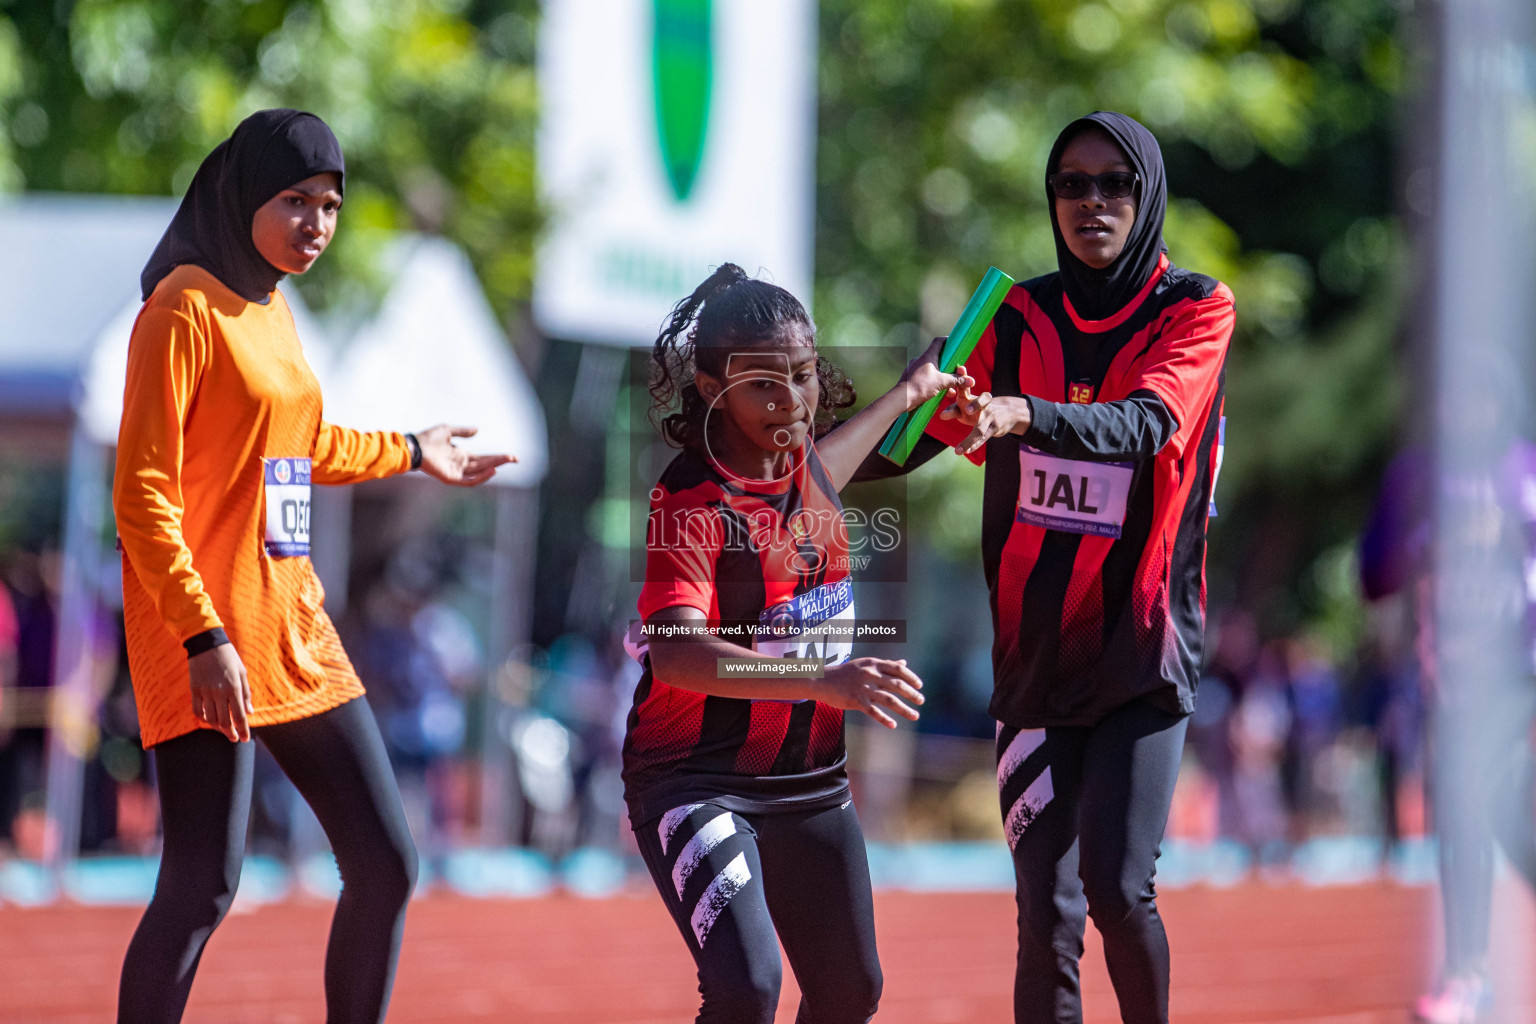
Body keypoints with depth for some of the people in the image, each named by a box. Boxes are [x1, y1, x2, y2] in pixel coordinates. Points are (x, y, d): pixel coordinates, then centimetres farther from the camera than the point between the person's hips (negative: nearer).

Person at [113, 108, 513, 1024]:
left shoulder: (271, 306, 15)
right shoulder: (187, 307, -10)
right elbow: (143, 496, -16)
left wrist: (408, 454, 43)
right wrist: (204, 635, -23)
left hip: (294, 628, 9)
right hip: (207, 637, -9)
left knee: (385, 864, 8)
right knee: (204, 884, -12)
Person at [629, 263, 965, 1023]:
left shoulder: (799, 458, 3)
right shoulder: (692, 502, -21)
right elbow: (675, 653, -37)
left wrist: (907, 395, 46)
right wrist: (824, 681, -48)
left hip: (809, 782, 8)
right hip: (695, 782, -8)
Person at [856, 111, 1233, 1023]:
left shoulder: (1196, 309, -3)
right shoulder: (1017, 317, 8)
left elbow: (1143, 426, -22)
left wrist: (1019, 415, -40)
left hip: (1144, 647, -3)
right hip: (1035, 649, 3)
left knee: (1117, 885, -16)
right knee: (1047, 921, -3)